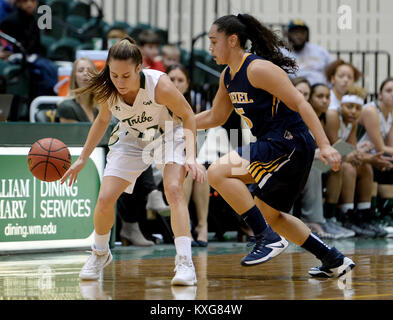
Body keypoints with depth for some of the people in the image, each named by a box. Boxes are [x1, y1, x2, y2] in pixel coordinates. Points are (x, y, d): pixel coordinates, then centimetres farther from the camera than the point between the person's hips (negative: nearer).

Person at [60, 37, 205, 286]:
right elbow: (103, 120, 2)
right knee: (105, 199, -7)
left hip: (168, 135, -3)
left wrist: (190, 156, -29)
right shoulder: (107, 90, -21)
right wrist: (82, 159, 4)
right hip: (132, 139, 4)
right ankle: (100, 254, 22)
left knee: (174, 190, -28)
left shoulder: (159, 85, -34)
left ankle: (185, 262, -27)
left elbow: (188, 115, -18)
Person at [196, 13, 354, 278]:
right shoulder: (228, 77, 13)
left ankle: (268, 239, -16)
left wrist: (324, 145, -27)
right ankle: (335, 261, 26)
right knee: (269, 215, 19)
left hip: (290, 144, -10)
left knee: (218, 172, -19)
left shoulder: (258, 68, -15)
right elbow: (216, 117, 27)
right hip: (272, 147, 10)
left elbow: (299, 103, -19)